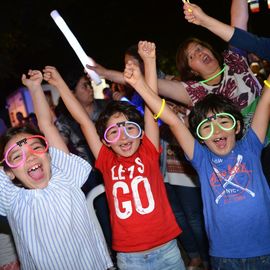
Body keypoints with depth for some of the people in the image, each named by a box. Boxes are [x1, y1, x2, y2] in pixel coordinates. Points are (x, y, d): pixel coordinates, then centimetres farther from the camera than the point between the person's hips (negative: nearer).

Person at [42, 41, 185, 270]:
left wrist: (149, 62, -12)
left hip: (166, 249, -1)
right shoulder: (107, 162, -1)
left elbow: (151, 106, -8)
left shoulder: (148, 153, -3)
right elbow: (84, 121, -1)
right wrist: (59, 84, 1)